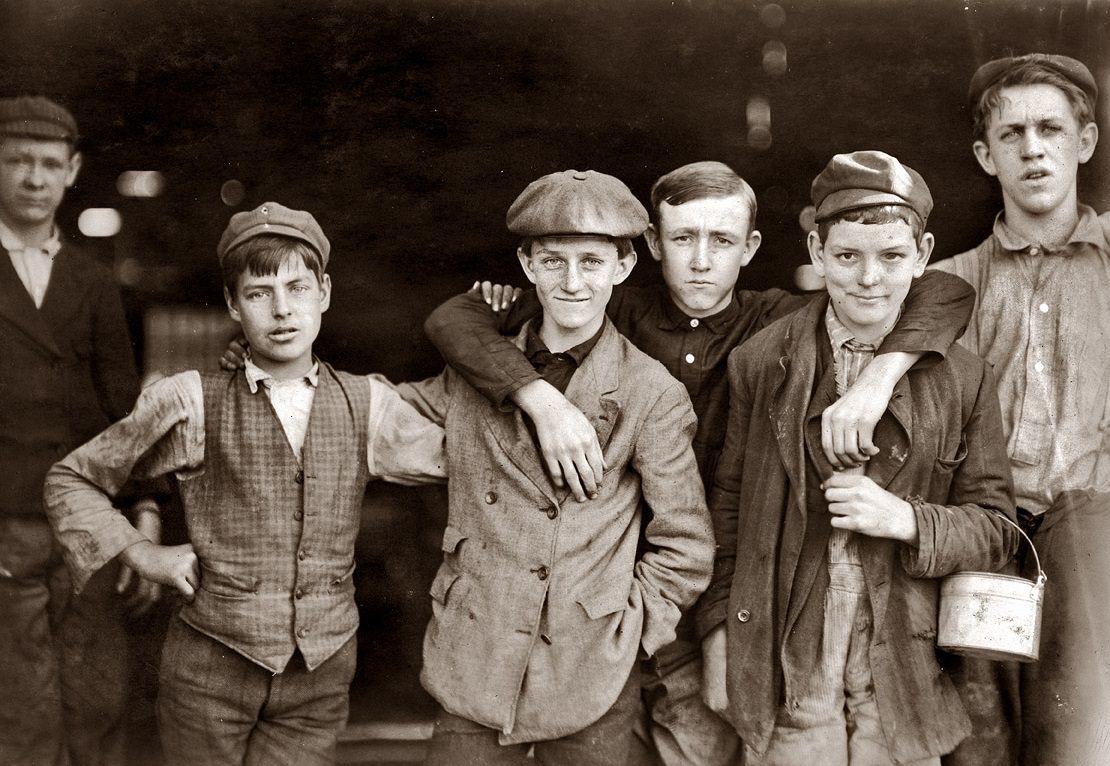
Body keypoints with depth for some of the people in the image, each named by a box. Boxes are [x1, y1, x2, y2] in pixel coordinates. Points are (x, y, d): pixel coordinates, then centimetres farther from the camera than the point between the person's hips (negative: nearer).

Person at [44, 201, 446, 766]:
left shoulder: (366, 403, 5)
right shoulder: (192, 402, -3)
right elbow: (69, 480, 7)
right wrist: (142, 554, -3)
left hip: (318, 678, 2)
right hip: (209, 672, -1)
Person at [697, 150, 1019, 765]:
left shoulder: (963, 379, 0)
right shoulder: (761, 362, -1)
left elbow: (995, 530, 3)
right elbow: (727, 505, 3)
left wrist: (905, 519, -15)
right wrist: (719, 640, -1)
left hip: (903, 684, 1)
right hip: (785, 673, 0)